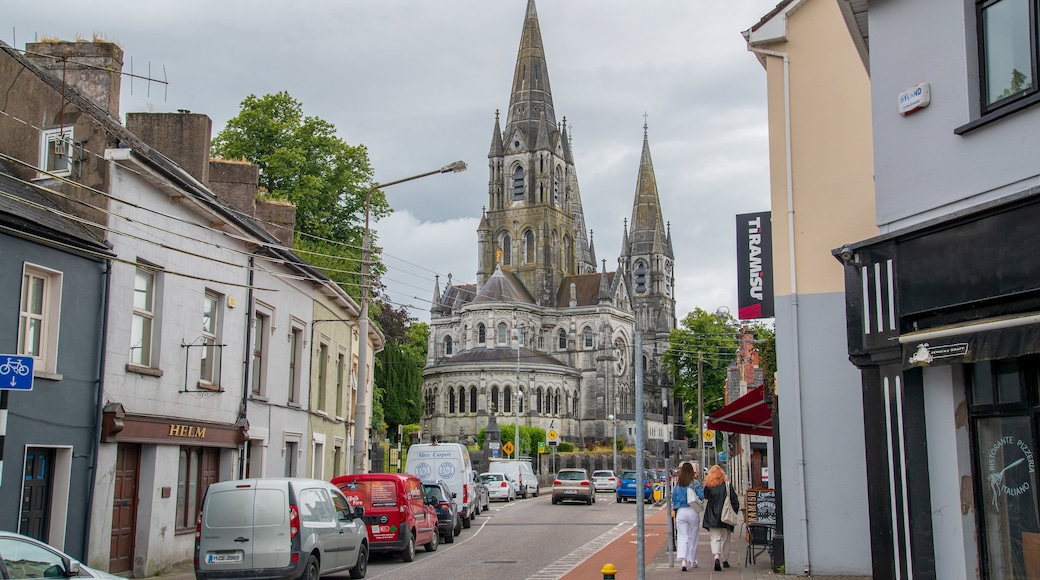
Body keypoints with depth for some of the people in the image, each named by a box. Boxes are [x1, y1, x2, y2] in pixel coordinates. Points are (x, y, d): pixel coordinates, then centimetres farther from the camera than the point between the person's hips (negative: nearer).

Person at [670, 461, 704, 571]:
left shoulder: (677, 484, 2)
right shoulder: (695, 483, -7)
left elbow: (673, 498, 8)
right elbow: (701, 496, -7)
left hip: (680, 512, 1)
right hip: (693, 511, -1)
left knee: (682, 537, 1)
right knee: (693, 537, 12)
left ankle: (683, 559, -20)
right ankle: (692, 561, 22)